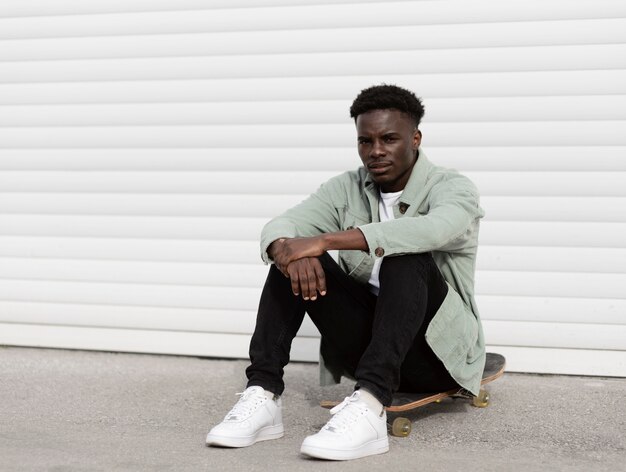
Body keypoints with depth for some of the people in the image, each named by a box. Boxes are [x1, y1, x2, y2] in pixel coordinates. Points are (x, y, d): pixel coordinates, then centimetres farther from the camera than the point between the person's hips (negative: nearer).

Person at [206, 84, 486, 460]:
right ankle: (263, 395, -24)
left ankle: (369, 408, -46)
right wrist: (287, 247, -36)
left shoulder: (453, 188, -9)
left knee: (407, 255, -32)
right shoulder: (347, 189, 5)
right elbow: (280, 228, -10)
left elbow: (434, 229, -34)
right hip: (365, 343, 4)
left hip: (436, 347, -4)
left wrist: (324, 240, -38)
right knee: (293, 256, -14)